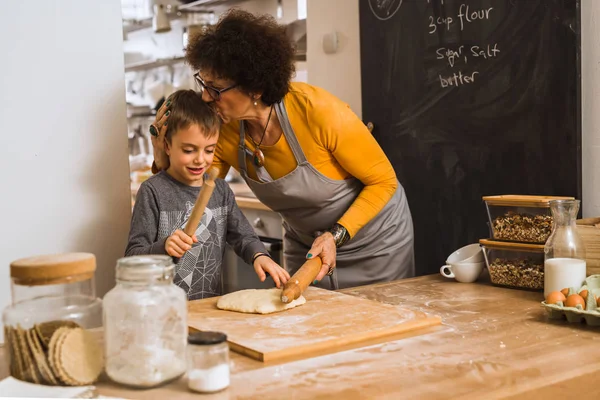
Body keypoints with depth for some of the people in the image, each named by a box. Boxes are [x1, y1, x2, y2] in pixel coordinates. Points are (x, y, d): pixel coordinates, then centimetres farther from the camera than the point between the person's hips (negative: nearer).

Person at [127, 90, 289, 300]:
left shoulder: (220, 190, 13)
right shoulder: (153, 191, -5)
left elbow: (242, 235, 14)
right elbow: (133, 255, -6)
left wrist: (259, 256, -8)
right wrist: (163, 248, -26)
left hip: (211, 305, 4)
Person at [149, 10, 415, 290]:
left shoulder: (318, 111, -31)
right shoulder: (223, 132, -17)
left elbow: (384, 181, -20)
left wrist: (336, 236, -28)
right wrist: (163, 159, -25)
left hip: (375, 239, -4)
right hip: (303, 243, 4)